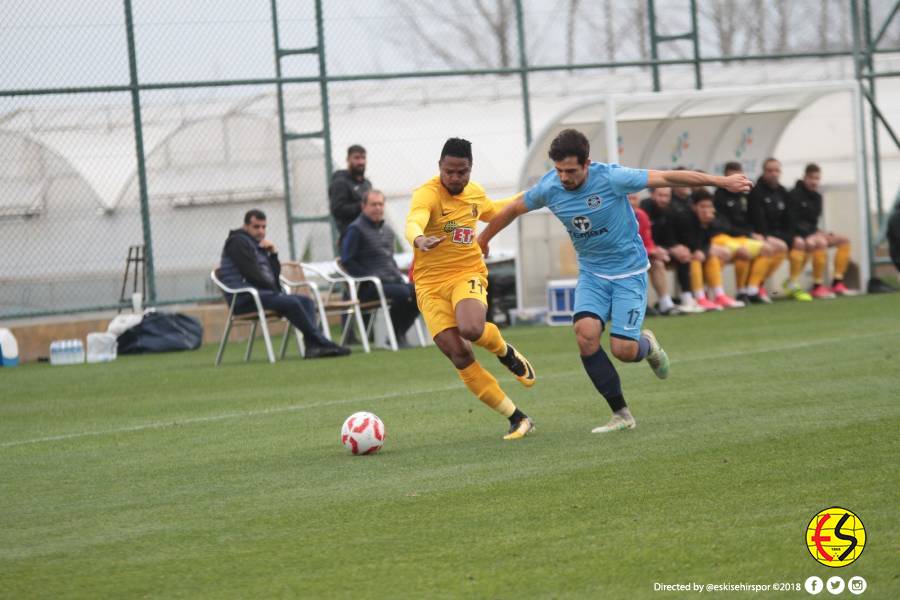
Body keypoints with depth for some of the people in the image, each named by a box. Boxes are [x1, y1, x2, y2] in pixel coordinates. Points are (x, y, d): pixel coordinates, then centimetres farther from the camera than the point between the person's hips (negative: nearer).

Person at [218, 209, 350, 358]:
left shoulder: (258, 245, 25)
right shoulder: (239, 242, -2)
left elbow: (275, 274, 20)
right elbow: (252, 274, -13)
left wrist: (273, 253, 6)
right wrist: (274, 289, -6)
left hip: (263, 293, 10)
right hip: (245, 298, -10)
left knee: (307, 301, -4)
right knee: (291, 302, -27)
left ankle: (313, 346, -24)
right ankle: (321, 343, -23)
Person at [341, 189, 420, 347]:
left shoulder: (387, 229, 22)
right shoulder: (355, 230, -3)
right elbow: (346, 261, -9)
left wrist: (398, 274, 13)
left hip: (393, 280, 8)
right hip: (368, 287, -8)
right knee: (403, 293, -31)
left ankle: (400, 332, 0)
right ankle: (396, 336, -14)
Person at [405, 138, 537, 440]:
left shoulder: (475, 192, 5)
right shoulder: (427, 194, -15)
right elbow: (413, 222, -38)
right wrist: (419, 239, -61)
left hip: (468, 274, 2)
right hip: (431, 283, -2)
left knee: (471, 329, -32)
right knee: (459, 356, -8)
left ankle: (506, 351, 3)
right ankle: (517, 419, 3)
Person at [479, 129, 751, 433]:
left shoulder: (611, 178, -23)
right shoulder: (549, 188, -11)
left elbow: (667, 177, -18)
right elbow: (513, 209, 9)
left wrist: (721, 181, -15)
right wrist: (483, 239, 23)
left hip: (629, 271, -3)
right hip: (592, 273, 4)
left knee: (623, 350, -14)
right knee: (585, 333, -22)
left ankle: (647, 345, 27)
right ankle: (621, 414, -9)